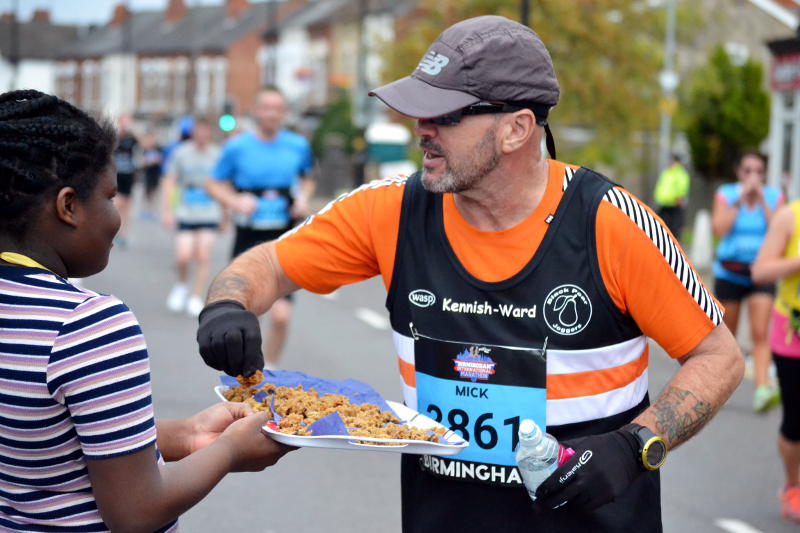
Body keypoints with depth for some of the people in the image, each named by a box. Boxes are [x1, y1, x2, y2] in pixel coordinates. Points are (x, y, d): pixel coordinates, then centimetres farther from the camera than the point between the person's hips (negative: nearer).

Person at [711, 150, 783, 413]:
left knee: (760, 334, -15)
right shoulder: (726, 194, -2)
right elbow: (719, 229, -17)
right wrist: (740, 199, -18)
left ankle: (763, 388, -25)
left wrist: (762, 200, -16)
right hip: (729, 271, 0)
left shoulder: (774, 196, 1)